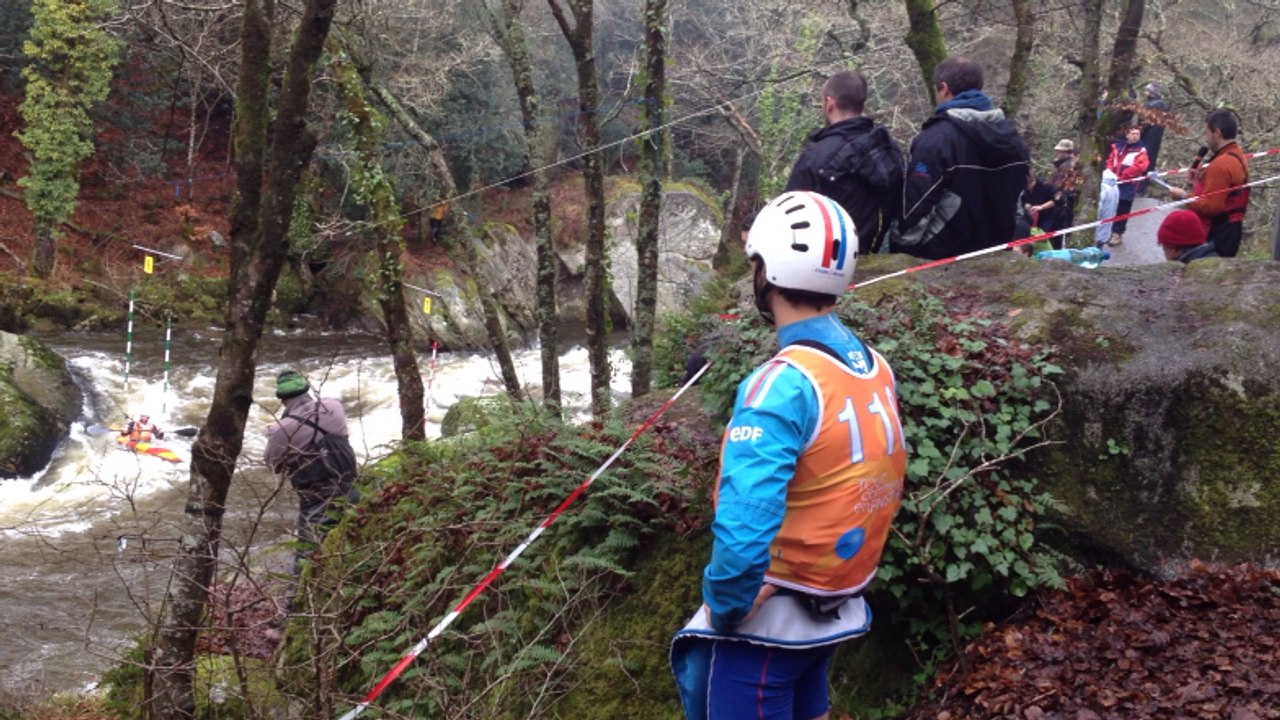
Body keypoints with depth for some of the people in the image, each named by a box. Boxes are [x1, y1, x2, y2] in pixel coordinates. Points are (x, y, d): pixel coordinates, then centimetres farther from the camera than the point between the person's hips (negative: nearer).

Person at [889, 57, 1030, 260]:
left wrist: (902, 243, -6)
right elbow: (1020, 197, 18)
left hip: (942, 256, -7)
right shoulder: (1011, 136, 11)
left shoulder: (936, 138, -15)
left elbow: (916, 203, -16)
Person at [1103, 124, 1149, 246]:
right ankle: (1109, 232, 22)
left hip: (1128, 184, -5)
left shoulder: (1140, 151, -3)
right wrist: (1110, 172, -4)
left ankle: (1118, 234, 1)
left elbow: (1140, 166, -15)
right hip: (1114, 182, 5)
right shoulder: (1117, 146, 13)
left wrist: (1122, 176, -19)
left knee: (1122, 210, -4)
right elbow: (1111, 160, 17)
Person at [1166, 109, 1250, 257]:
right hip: (1228, 230, 10)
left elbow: (1210, 206, -23)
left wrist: (1184, 196, -10)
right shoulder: (1238, 156, 12)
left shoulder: (1221, 165, -20)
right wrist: (1200, 181, 10)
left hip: (1216, 234, -10)